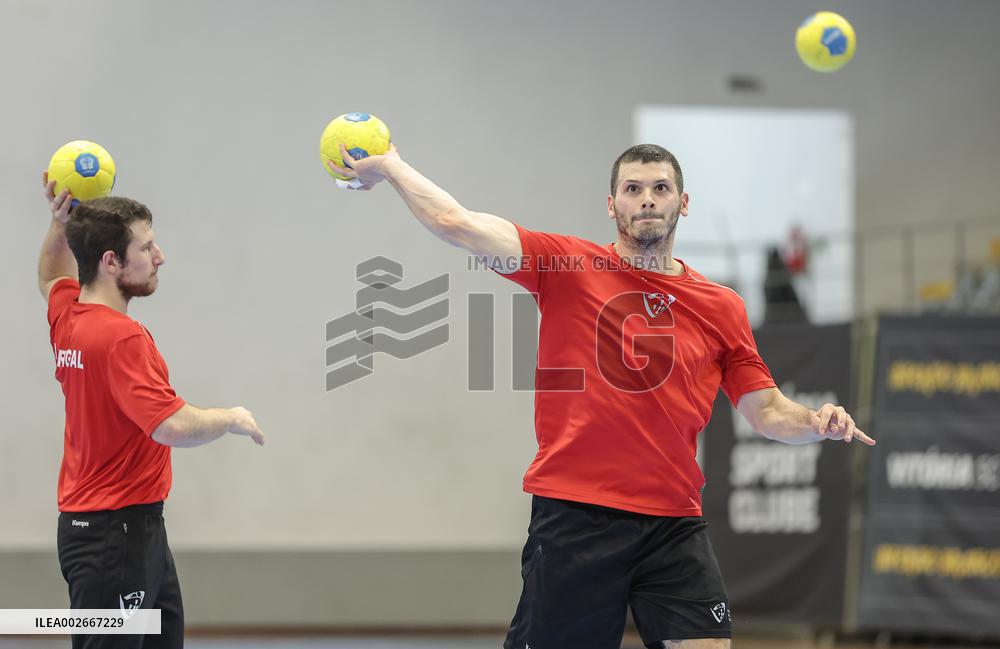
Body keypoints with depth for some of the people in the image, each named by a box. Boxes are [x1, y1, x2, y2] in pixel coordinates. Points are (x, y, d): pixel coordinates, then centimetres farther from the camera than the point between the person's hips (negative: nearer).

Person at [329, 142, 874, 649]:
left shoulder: (720, 306, 11)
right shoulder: (566, 266, 2)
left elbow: (767, 411, 13)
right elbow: (456, 224, -5)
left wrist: (818, 423, -6)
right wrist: (389, 166, 0)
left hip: (674, 524, 3)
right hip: (574, 516, -2)